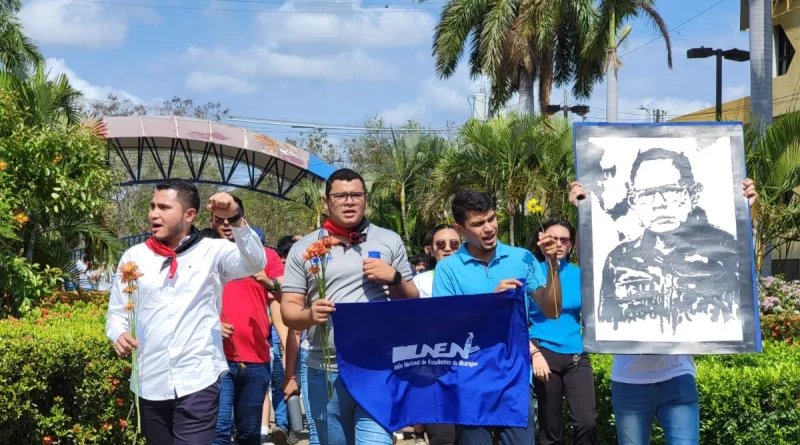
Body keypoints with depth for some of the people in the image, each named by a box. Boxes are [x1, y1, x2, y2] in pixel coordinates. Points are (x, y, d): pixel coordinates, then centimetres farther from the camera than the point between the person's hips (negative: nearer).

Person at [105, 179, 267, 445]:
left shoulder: (213, 252, 2)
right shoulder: (134, 256, 9)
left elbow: (255, 264, -14)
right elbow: (116, 312, 13)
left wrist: (235, 219, -27)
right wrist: (119, 334, -9)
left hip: (198, 381, -3)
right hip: (150, 384, 4)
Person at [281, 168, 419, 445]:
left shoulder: (390, 241, 8)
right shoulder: (303, 248, 6)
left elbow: (412, 302, 12)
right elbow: (288, 310, 5)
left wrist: (394, 278, -8)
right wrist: (309, 315, -17)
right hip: (326, 371, 2)